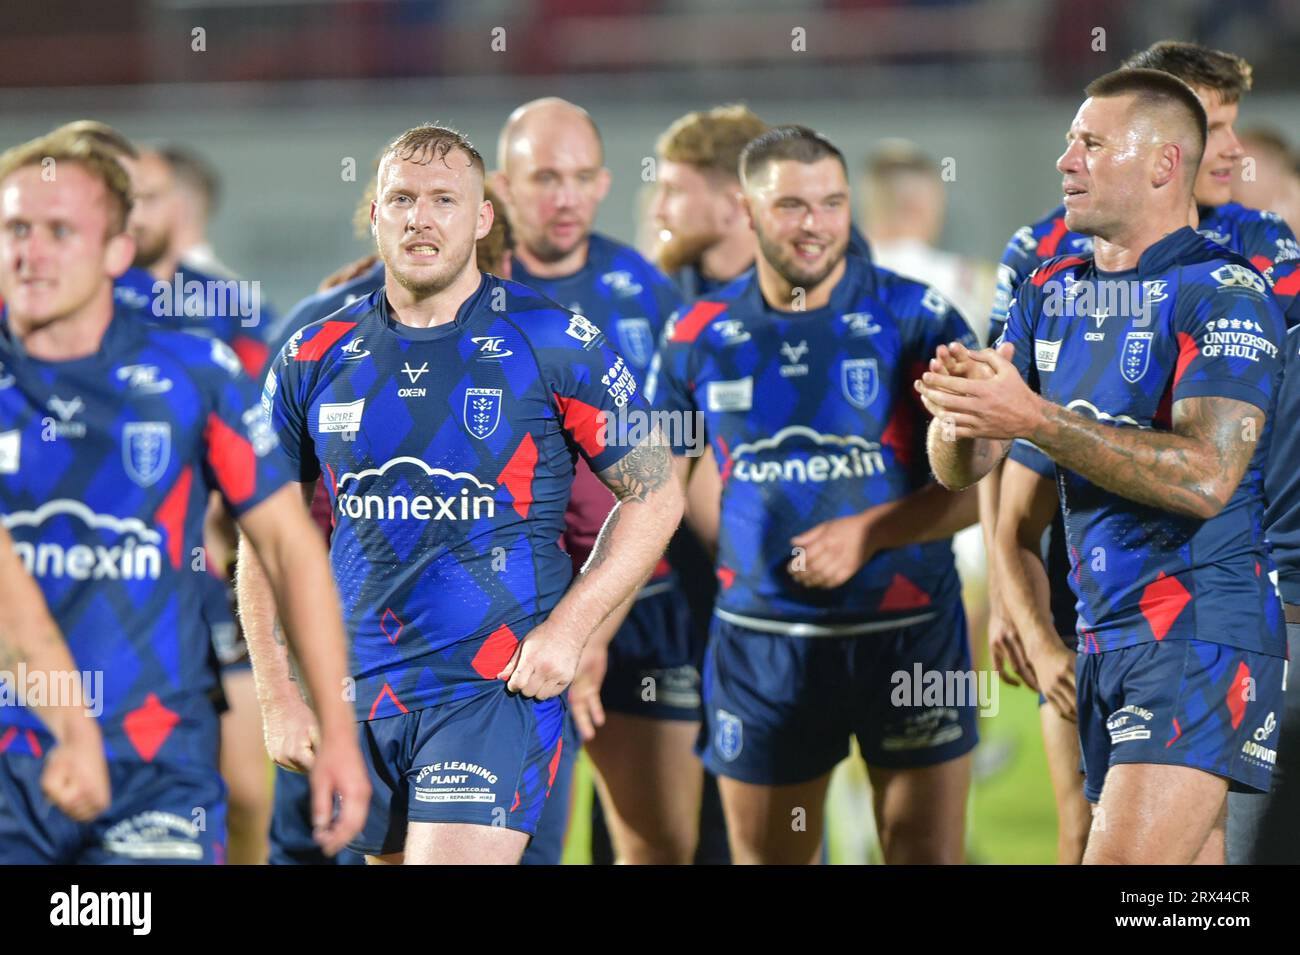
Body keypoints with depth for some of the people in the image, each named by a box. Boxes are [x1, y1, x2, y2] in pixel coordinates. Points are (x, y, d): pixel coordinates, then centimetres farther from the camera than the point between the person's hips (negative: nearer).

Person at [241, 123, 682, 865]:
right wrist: (281, 695, 6)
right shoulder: (315, 359, 6)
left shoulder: (554, 343, -3)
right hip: (360, 693, 5)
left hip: (500, 690, -4)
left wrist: (568, 627, -10)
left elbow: (654, 496, 1)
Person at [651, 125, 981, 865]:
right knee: (765, 856, 11)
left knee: (927, 853, -1)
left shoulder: (916, 318, -4)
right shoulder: (702, 337, 4)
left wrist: (869, 532, -19)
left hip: (908, 633, -2)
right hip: (761, 644, 3)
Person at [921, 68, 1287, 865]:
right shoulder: (1053, 292, 13)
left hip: (1199, 631, -7)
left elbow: (1205, 478, -23)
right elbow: (960, 469, 11)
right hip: (1106, 637, 8)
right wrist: (960, 413, -14)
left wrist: (1034, 419, -25)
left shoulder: (1223, 292, -10)